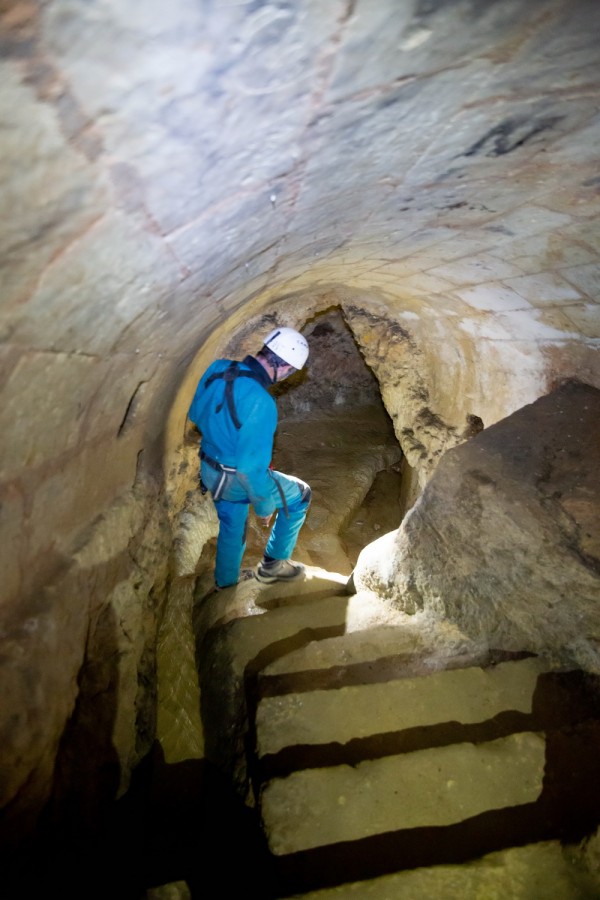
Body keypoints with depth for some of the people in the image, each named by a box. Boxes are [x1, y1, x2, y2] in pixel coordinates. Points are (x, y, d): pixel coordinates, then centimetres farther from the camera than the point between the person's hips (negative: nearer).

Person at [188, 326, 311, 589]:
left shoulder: (218, 368, -10)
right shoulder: (260, 403, -33)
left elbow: (195, 414, 6)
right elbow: (252, 467, -30)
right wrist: (264, 506, -14)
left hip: (209, 470, 7)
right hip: (237, 479, -7)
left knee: (231, 528, 29)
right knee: (299, 495, 15)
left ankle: (226, 585, 49)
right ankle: (273, 564, 25)